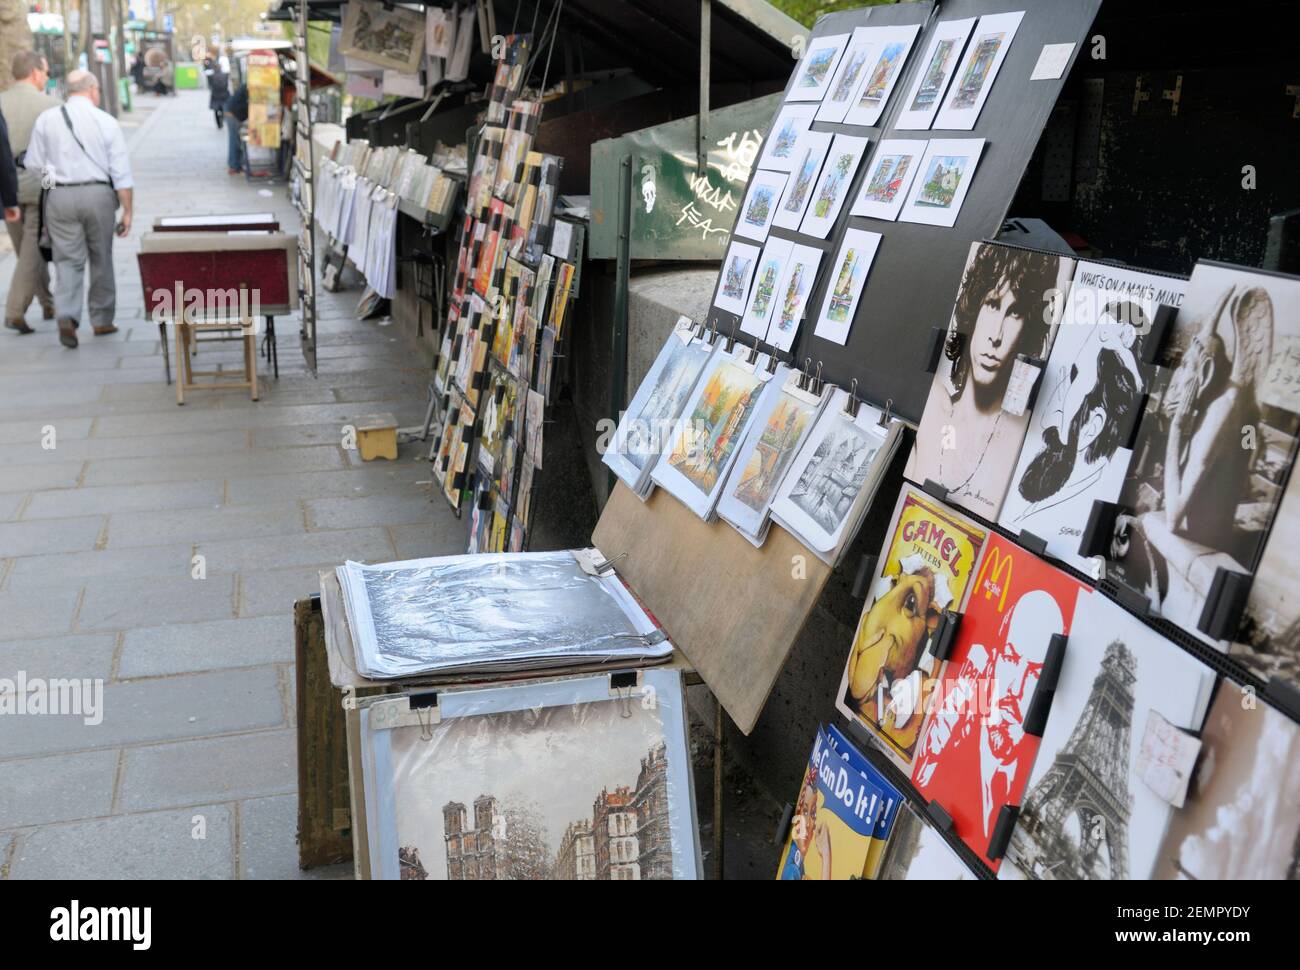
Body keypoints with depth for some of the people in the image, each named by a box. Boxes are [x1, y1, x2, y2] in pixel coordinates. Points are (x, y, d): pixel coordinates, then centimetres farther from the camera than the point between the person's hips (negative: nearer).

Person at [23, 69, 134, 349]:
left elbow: (34, 165, 4)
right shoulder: (106, 121, -1)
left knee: (67, 260, 4)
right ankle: (101, 320, 21)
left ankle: (66, 316, -17)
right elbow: (121, 172, -5)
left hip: (60, 197, 1)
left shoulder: (46, 119, 4)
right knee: (101, 259, 13)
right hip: (98, 194, -1)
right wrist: (127, 210, -1)